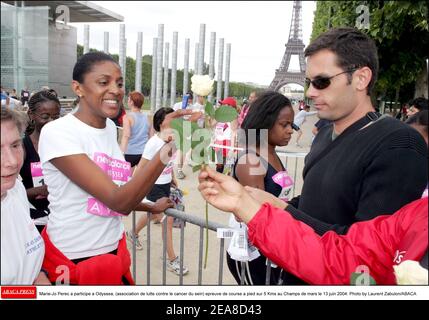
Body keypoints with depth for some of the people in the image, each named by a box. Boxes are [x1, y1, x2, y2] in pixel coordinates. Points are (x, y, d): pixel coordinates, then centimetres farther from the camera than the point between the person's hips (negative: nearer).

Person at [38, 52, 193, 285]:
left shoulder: (110, 127, 2)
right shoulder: (57, 132, -21)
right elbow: (118, 201, -30)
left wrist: (151, 208, 18)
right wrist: (163, 153, -42)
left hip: (114, 250, 7)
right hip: (73, 259, -7)